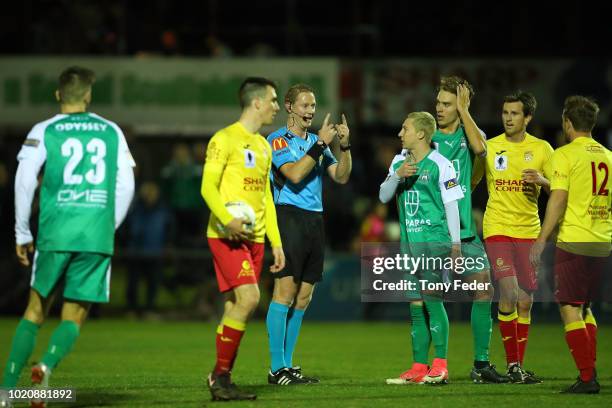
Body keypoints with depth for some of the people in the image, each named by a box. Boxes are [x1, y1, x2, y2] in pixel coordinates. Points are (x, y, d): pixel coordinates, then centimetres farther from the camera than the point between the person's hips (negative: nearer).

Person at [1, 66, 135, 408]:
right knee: (74, 316, 6)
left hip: (55, 234, 0)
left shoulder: (44, 131, 5)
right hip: (97, 238, 0)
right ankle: (47, 365, -22)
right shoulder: (112, 132, 11)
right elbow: (125, 187, 9)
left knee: (36, 309, 11)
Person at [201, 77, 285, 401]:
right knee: (248, 298, -19)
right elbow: (208, 186, -13)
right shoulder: (225, 139, -6)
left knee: (236, 306, 5)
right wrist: (227, 219, -29)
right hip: (227, 236, -8)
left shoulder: (264, 146, 19)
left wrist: (276, 243, 18)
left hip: (254, 238, 8)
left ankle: (222, 383, 8)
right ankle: (219, 375, -11)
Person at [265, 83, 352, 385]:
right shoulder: (277, 140, -3)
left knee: (303, 298, 7)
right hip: (289, 216, -8)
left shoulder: (316, 141, 18)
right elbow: (295, 174, -17)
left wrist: (343, 145, -2)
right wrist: (321, 144, -18)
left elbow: (341, 176, 12)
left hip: (315, 220, 8)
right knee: (285, 292, -12)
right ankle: (277, 369, -13)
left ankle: (288, 366, 11)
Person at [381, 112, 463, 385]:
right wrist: (397, 175, -10)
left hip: (434, 240, -6)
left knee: (433, 300, -11)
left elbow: (451, 205, -5)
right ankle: (419, 368, 11)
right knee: (416, 306, 7)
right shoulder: (399, 162, 12)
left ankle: (440, 366, -7)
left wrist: (456, 243, -6)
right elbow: (384, 196, 8)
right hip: (409, 242, 6)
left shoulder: (440, 165, -7)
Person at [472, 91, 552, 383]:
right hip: (497, 228, -2)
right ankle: (511, 364, -9)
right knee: (509, 292, -18)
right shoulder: (490, 147, 2)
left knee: (525, 301, 4)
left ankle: (519, 366, 14)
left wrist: (542, 181, -16)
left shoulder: (541, 149, 4)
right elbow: (468, 182, 11)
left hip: (529, 231, 2)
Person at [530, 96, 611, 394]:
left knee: (570, 309, -2)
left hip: (574, 242, -6)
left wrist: (541, 240, -11)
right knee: (584, 308, 17)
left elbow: (558, 200, -14)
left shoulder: (564, 154, -7)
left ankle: (587, 378, -8)